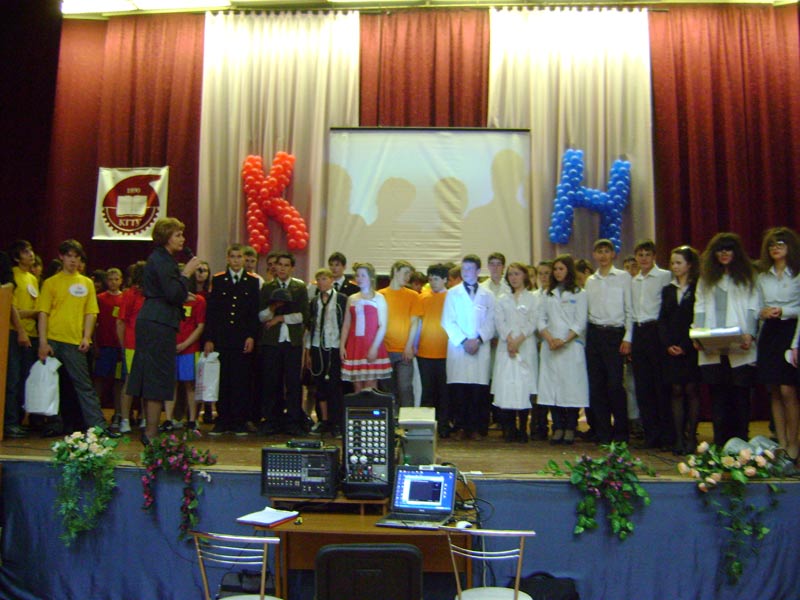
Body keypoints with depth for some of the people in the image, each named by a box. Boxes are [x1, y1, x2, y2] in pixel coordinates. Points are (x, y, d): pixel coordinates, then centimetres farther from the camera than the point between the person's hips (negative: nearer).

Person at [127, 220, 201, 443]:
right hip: (159, 324, -11)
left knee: (151, 378, 13)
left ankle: (149, 431, 21)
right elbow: (174, 294, -20)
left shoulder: (163, 259, 19)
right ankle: (152, 433, -3)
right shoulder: (160, 260, -12)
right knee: (158, 377, -7)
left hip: (153, 322, 11)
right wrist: (186, 273, -10)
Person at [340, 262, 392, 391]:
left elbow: (382, 326, -5)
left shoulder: (378, 298, 1)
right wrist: (342, 345, 4)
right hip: (354, 346, 4)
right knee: (357, 387, 5)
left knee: (370, 387, -5)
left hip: (372, 347, -4)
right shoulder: (351, 299, 13)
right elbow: (346, 325, 14)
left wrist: (374, 347, -13)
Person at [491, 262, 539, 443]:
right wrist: (509, 339, -11)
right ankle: (509, 428, -1)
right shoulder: (502, 299, 16)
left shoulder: (533, 299, 10)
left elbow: (533, 322, 0)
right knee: (506, 385, -6)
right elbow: (499, 321, 4)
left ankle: (523, 428, 1)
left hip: (526, 346, -1)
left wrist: (519, 340, -12)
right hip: (506, 346, 2)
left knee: (524, 385, -6)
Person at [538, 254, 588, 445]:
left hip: (571, 345, -3)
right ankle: (558, 428, 6)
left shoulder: (579, 293, 5)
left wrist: (564, 340, -13)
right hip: (550, 347, 3)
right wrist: (549, 338, -7)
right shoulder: (548, 294, 17)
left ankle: (570, 429, 3)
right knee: (552, 386, 0)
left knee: (572, 386, -5)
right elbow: (541, 319, 10)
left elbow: (580, 322, -2)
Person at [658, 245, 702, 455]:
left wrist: (686, 346, -11)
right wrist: (668, 344, -1)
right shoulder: (668, 290, 16)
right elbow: (662, 320, 12)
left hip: (691, 348, -4)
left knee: (691, 390, -3)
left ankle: (691, 437, 4)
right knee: (676, 391, 2)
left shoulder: (698, 288, 0)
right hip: (671, 348, 4)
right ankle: (678, 438, 4)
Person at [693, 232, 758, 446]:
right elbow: (700, 308, 13)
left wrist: (749, 334, -12)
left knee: (740, 395, -3)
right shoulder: (706, 278, 19)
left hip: (740, 348, -2)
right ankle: (720, 445, 6)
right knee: (718, 396, 1)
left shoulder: (747, 277, 10)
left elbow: (753, 308, 2)